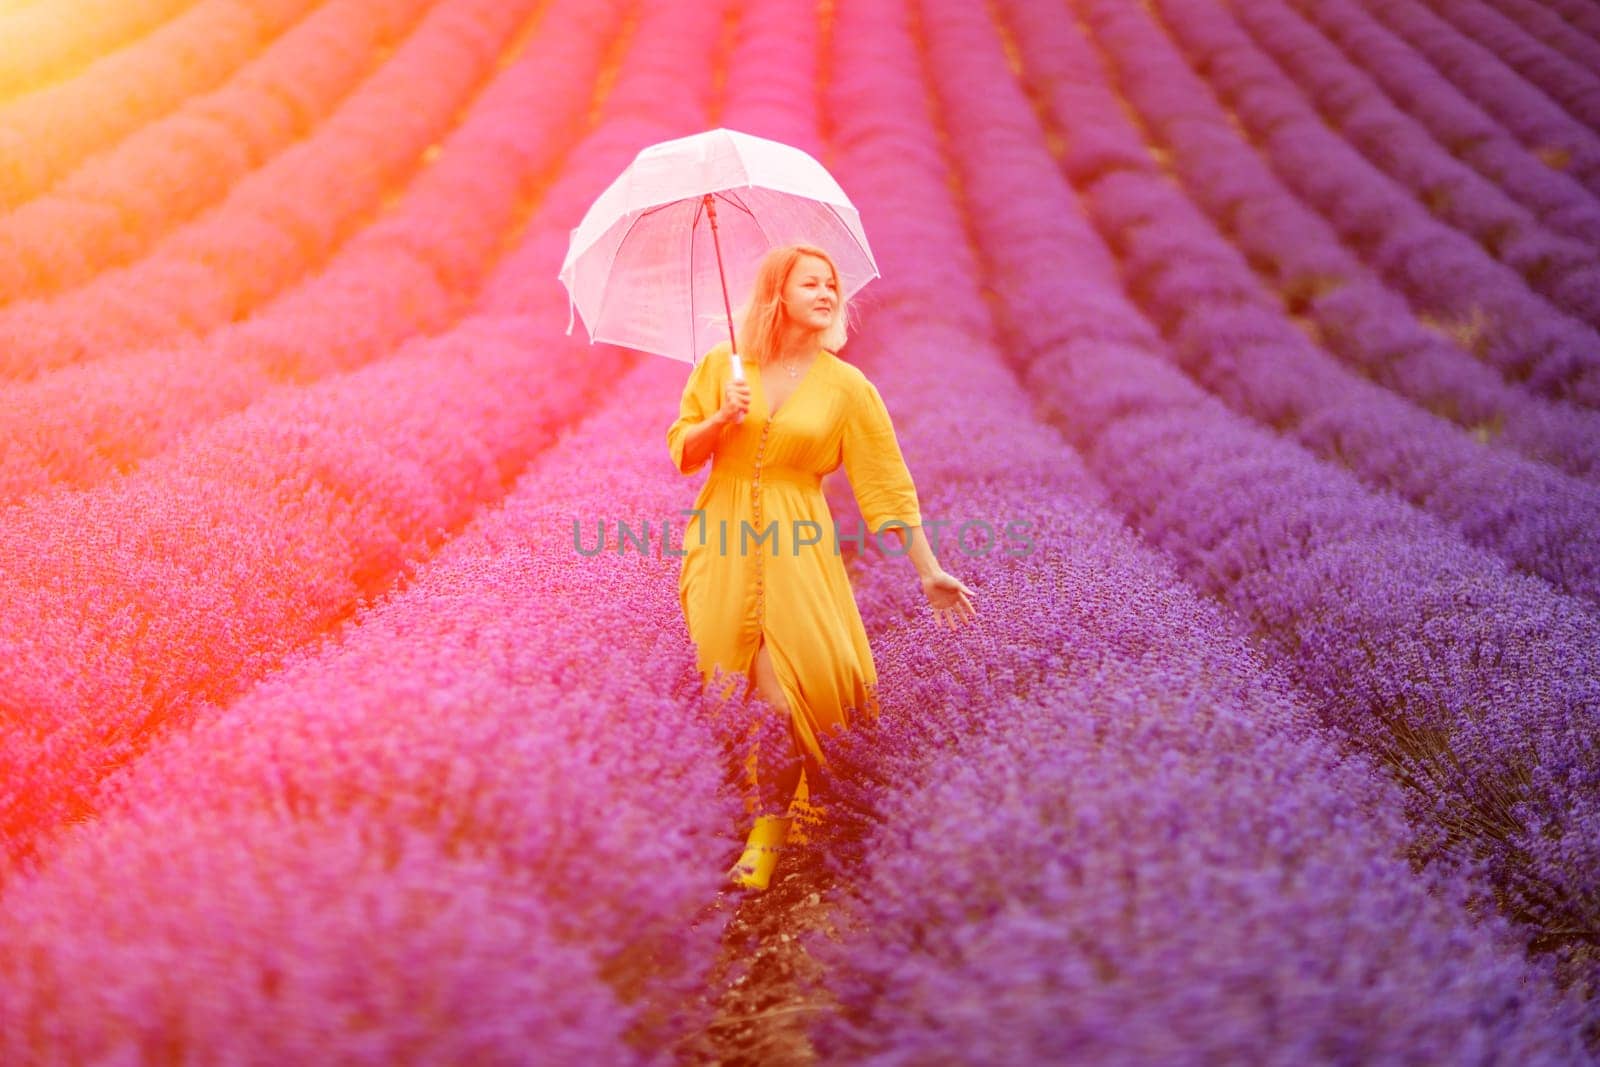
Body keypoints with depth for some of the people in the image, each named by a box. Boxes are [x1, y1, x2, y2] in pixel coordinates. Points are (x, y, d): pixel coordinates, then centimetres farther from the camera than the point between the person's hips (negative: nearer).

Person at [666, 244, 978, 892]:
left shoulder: (848, 387, 2)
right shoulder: (721, 365, 5)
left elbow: (887, 483, 1)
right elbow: (682, 453, 9)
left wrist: (929, 571, -1)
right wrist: (721, 420, -12)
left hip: (797, 552, -1)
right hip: (722, 549, 1)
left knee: (791, 688, -11)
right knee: (730, 691, -2)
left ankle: (769, 835, 5)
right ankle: (747, 826, 14)